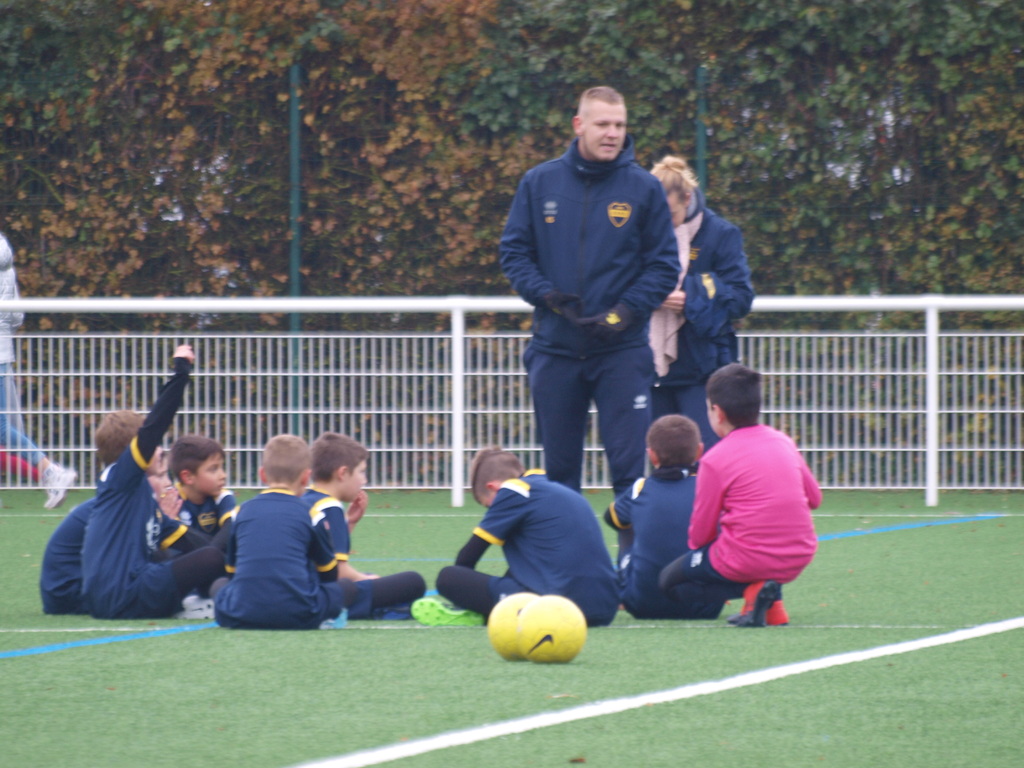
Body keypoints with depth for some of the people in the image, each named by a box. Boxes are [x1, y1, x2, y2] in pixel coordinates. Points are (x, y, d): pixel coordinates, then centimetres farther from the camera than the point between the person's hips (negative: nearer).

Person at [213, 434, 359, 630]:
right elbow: (329, 574, 21)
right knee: (347, 587, 21)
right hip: (297, 616, -1)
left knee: (219, 586, 32)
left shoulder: (242, 511, 16)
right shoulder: (311, 514, 9)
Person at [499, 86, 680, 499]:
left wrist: (625, 312, -12)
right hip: (555, 350, 2)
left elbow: (664, 264, 1)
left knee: (630, 464, -8)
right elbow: (513, 251, 7)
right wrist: (547, 295, -9)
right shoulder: (540, 183, 4)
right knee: (559, 465, 9)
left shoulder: (644, 188, 0)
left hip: (622, 351, -2)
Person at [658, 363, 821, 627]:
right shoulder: (784, 442, 7)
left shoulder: (715, 460, -9)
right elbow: (814, 499, 17)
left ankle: (752, 590, -9)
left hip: (747, 560, -6)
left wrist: (694, 544, 20)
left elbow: (700, 533, -2)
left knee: (669, 580, 15)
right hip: (799, 560, 6)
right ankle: (773, 597, 10)